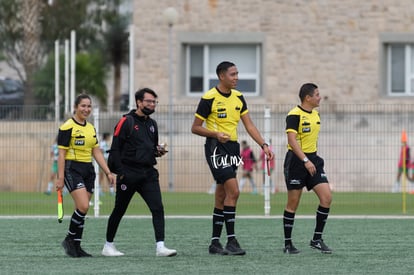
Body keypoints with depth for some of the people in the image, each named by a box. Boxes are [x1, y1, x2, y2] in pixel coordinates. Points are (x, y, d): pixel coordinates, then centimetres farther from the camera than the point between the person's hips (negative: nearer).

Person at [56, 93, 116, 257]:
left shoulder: (91, 128, 13)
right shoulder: (67, 127, -9)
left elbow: (96, 153, 16)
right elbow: (61, 154, -10)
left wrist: (108, 172, 9)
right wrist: (60, 178, -14)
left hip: (88, 170, 7)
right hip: (72, 169, -7)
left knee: (82, 210, 5)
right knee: (83, 207, -18)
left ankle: (76, 246, 10)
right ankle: (69, 239, -2)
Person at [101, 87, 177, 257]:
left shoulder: (152, 124, 15)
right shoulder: (126, 122, -6)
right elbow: (115, 149, -8)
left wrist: (158, 151, 5)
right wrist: (120, 172, -14)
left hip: (148, 173, 5)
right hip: (129, 173, -5)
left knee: (158, 208, -12)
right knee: (119, 211, 6)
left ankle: (160, 246, -18)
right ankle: (108, 246, 21)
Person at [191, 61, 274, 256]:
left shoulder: (238, 97, 9)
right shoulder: (209, 98, -11)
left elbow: (249, 125, 11)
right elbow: (195, 128, -6)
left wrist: (263, 145, 0)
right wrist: (216, 134, -22)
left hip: (232, 148, 7)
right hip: (216, 148, -7)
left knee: (221, 197, 9)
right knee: (233, 191, -17)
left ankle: (215, 242, 14)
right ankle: (231, 240, -16)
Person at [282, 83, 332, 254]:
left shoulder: (315, 115, 12)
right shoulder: (295, 115, -13)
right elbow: (292, 140, -23)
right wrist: (305, 160, -29)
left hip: (312, 159, 7)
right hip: (296, 161, -7)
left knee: (326, 197, -6)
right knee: (293, 203, -1)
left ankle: (317, 240, 3)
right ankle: (288, 244, 9)